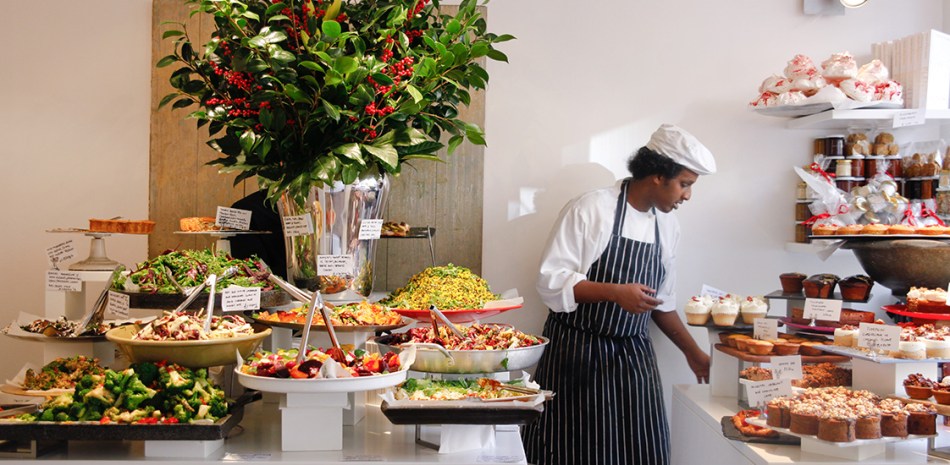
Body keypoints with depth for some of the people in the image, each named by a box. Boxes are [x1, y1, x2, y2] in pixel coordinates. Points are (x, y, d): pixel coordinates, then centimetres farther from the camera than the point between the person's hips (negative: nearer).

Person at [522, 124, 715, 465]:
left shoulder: (668, 226, 10)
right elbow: (552, 283, -15)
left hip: (633, 357, 6)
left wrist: (693, 353, 19)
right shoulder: (590, 209, -12)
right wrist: (615, 292, -24)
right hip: (578, 352, -5)